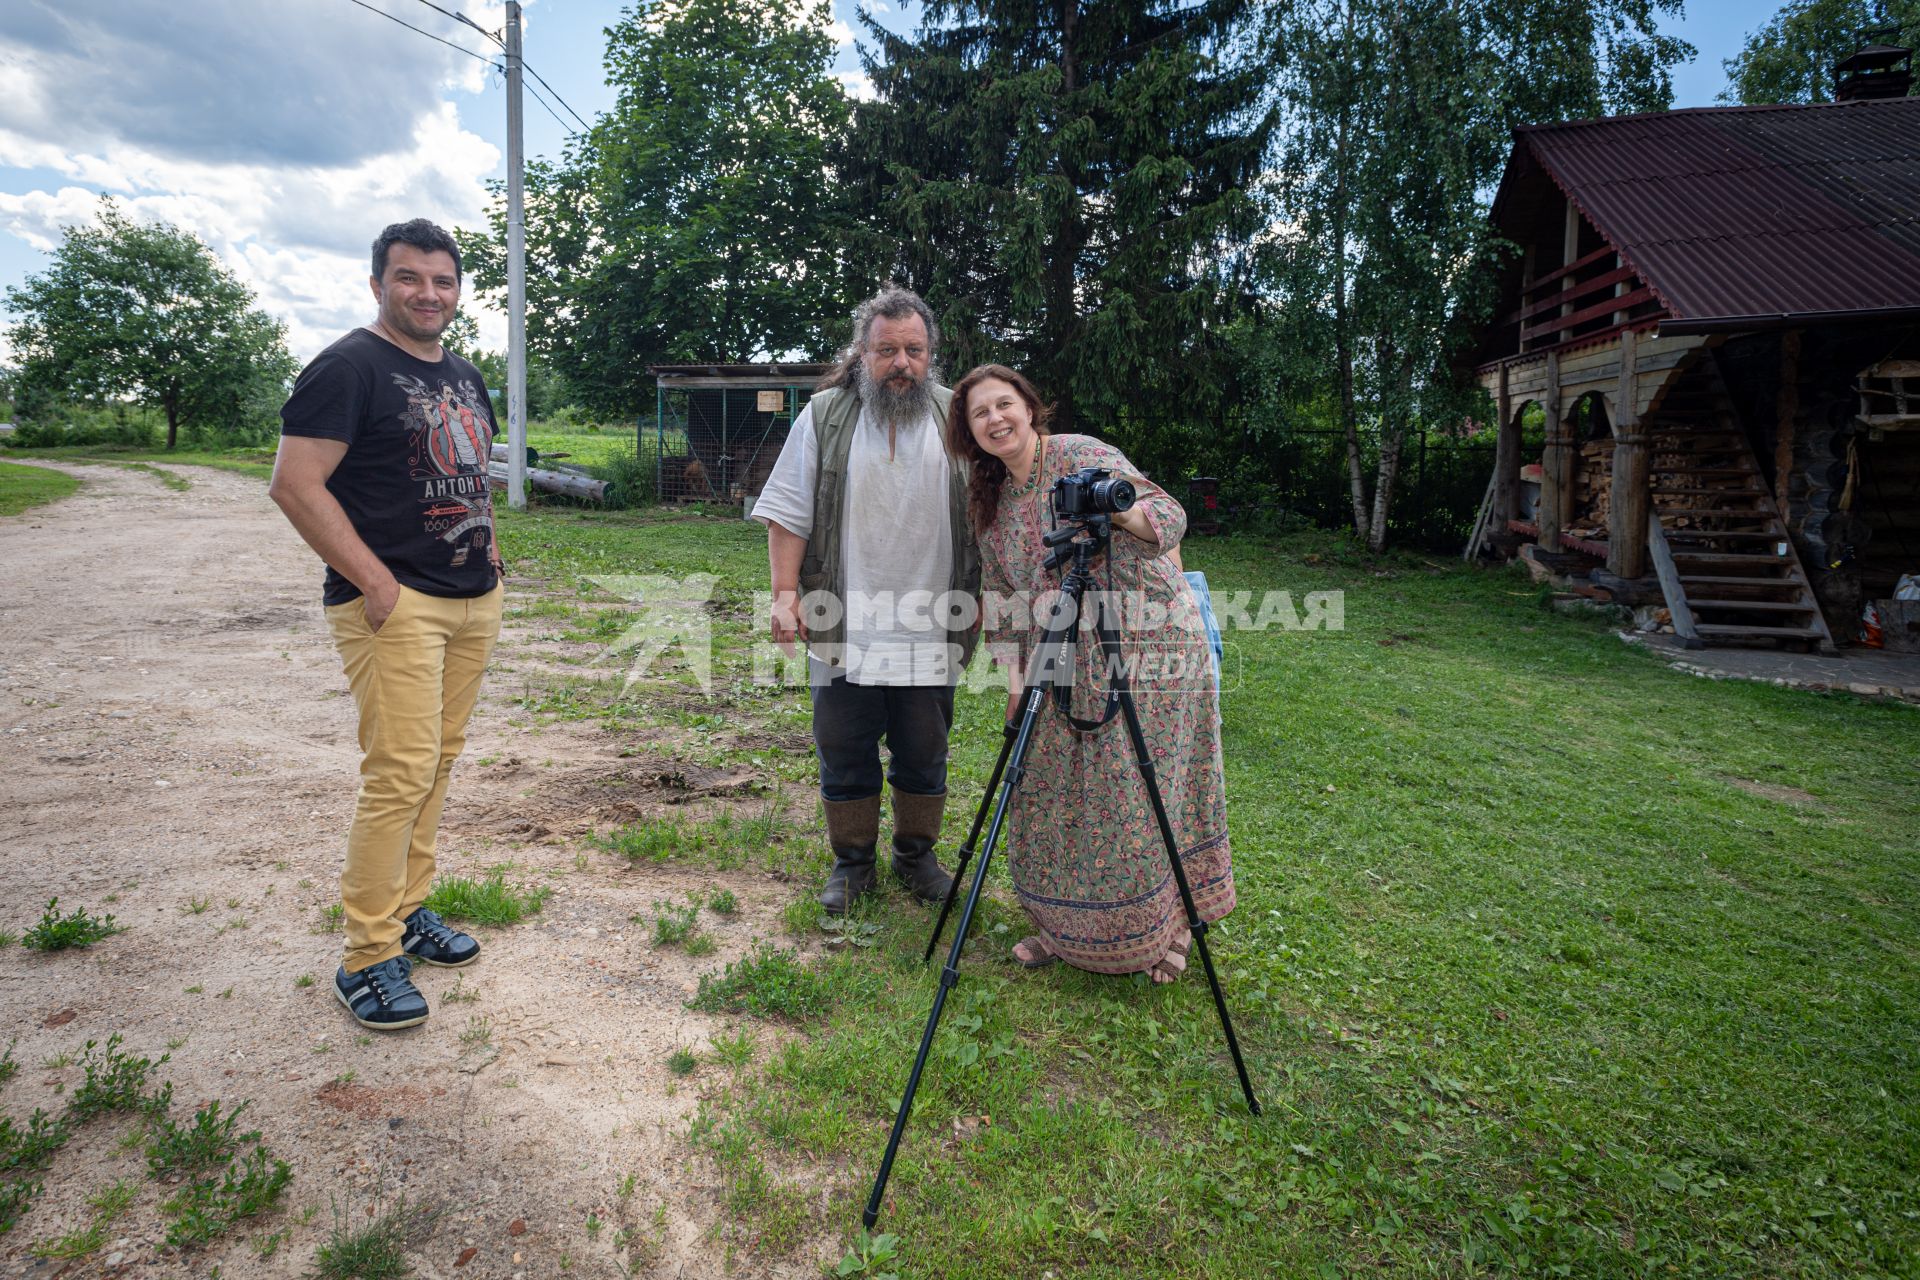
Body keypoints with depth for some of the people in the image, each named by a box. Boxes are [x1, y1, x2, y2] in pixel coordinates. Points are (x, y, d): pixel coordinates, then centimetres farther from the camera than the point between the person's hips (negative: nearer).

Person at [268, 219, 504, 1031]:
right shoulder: (350, 367, -7)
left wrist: (485, 549, 13)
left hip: (474, 600, 8)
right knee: (400, 773, -10)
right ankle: (368, 960, 1)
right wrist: (374, 581, -19)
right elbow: (294, 484, -14)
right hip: (395, 603, -8)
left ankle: (407, 910, 26)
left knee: (440, 761, 12)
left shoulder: (464, 376, 17)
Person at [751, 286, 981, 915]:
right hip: (843, 627, -1)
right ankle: (852, 860, 27)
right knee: (844, 752, 9)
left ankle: (916, 853, 32)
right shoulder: (824, 416, 1)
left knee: (925, 754, 12)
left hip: (931, 629, 1)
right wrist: (785, 593, -9)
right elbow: (788, 514, 0)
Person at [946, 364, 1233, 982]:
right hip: (1070, 663, 6)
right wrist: (1015, 681, 1)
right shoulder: (990, 503, 10)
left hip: (1149, 643, -6)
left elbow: (1169, 517, -12)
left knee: (1138, 792, -3)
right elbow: (1002, 599, 11)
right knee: (1053, 795, 7)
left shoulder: (1082, 456, -7)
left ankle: (1160, 929, 18)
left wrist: (1116, 508, -32)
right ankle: (1066, 930, 25)